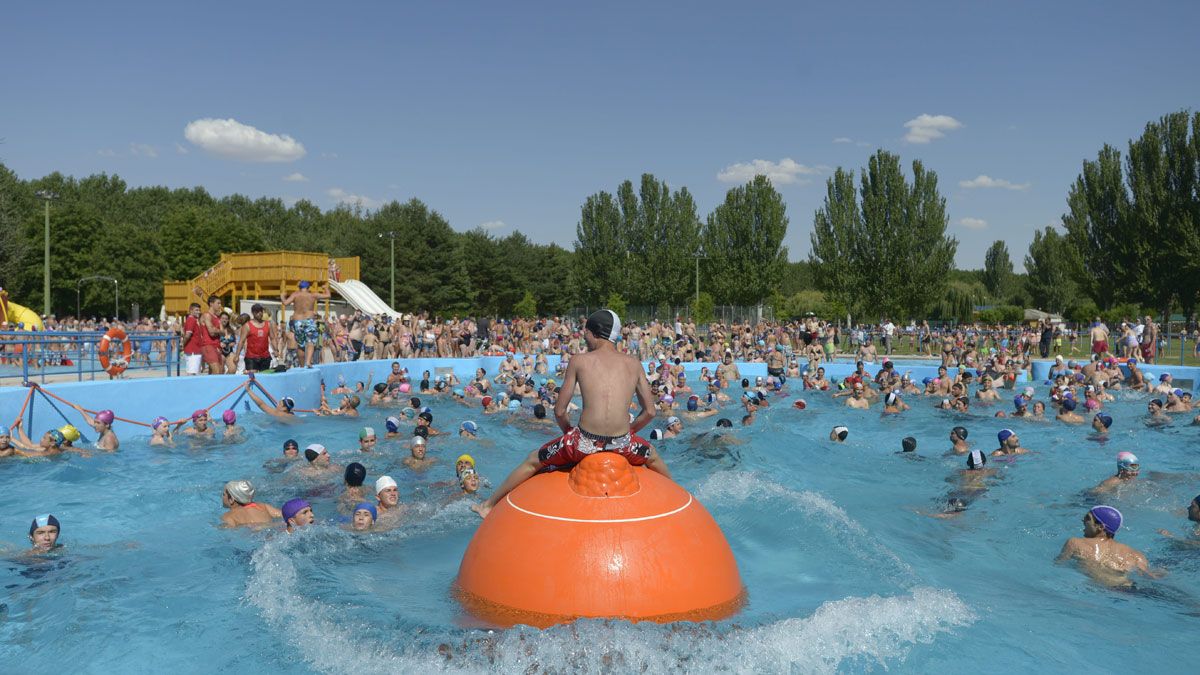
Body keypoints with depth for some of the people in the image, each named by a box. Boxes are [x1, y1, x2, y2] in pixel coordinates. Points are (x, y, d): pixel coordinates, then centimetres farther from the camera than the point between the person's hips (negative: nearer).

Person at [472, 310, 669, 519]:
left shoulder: (579, 361, 2)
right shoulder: (634, 364, 8)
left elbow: (559, 411, 4)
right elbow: (650, 412, 11)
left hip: (585, 442, -1)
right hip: (622, 444, 2)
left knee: (533, 460, 25)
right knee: (652, 456, 38)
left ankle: (488, 506, 37)